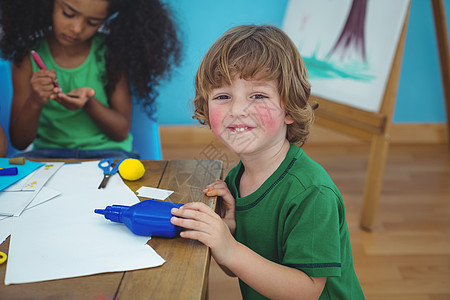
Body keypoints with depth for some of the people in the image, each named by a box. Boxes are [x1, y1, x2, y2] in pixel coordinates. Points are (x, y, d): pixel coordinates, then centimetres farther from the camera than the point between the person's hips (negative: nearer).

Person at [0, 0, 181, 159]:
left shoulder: (110, 53, -4)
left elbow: (121, 132, -2)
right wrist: (34, 102, -21)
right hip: (49, 151, 1)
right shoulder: (29, 58, -2)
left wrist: (89, 103, -21)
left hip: (107, 150, 0)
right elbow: (19, 141, -1)